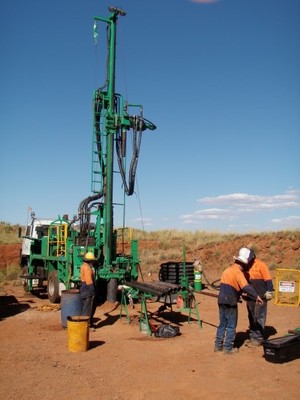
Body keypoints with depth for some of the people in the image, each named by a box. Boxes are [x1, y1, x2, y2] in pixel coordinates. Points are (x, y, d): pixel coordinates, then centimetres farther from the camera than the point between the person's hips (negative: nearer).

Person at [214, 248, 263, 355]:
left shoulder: (228, 269, 14)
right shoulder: (238, 272, -13)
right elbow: (246, 287, -25)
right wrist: (256, 296, -23)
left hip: (221, 300, 8)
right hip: (230, 302, -8)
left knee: (222, 324, 16)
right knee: (231, 325, 4)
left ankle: (218, 345, 22)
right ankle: (228, 348, 9)